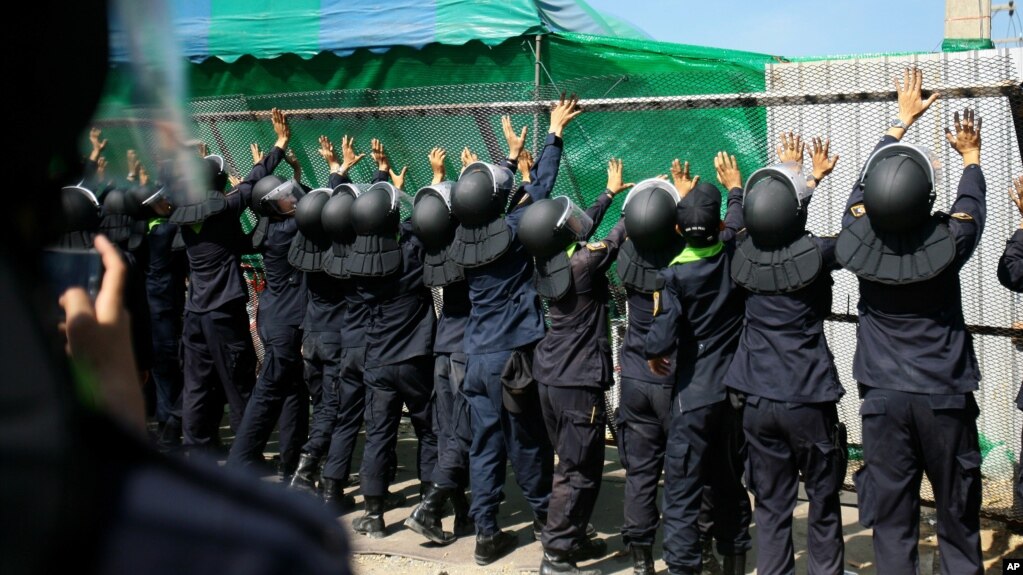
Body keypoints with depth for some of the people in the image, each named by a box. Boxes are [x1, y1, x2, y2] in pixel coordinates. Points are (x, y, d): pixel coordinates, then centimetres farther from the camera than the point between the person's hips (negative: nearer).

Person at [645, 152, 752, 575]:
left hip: (695, 393, -5)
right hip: (735, 387, 5)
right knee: (729, 481, 19)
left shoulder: (676, 274, -15)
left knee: (682, 490, -3)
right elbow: (740, 219, 19)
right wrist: (735, 186, 35)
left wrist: (653, 354, 0)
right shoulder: (734, 255, -4)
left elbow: (664, 338, -21)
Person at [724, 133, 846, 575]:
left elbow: (773, 231, 17)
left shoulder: (743, 258, -3)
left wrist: (808, 178, 28)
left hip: (758, 400, 4)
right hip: (809, 399, -3)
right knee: (823, 500, 10)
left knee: (771, 504, 9)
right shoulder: (815, 255, -14)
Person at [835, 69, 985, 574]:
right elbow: (971, 205, 8)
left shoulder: (856, 244, -11)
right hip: (945, 398, -1)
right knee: (958, 515, 10)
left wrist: (902, 120, 21)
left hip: (883, 399, 1)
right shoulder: (946, 244, -15)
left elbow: (865, 184, 7)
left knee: (891, 517, 6)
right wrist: (970, 154, 27)